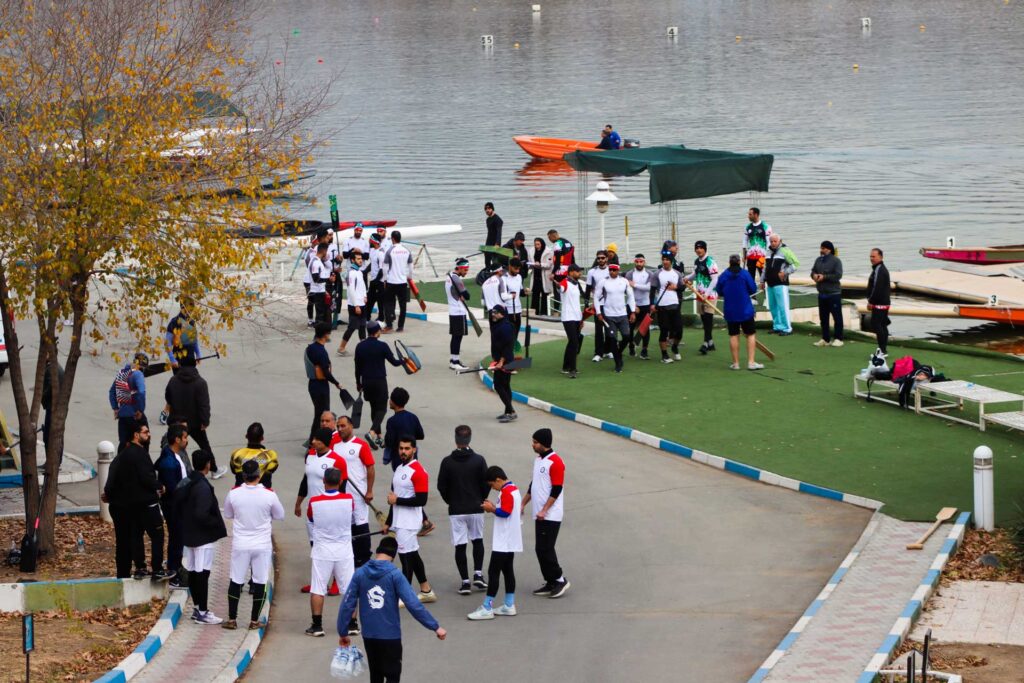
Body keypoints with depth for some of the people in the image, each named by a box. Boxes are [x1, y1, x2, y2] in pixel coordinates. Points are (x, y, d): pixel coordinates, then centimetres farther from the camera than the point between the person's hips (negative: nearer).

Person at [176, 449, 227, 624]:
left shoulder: (184, 484, 6)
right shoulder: (203, 487, -21)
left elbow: (177, 508, 13)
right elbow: (201, 515, -26)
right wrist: (217, 524, -13)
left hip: (188, 535, 9)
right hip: (203, 537, -9)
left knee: (192, 572, 14)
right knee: (202, 573, -5)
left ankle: (197, 608, 23)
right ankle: (202, 613, -3)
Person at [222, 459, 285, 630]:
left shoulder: (234, 493, -10)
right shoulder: (269, 494, -14)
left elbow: (228, 515, 7)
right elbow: (280, 515, 2)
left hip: (240, 545, 1)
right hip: (262, 545, -1)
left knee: (235, 581, 11)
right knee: (260, 582, 8)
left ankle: (232, 619, 14)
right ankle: (254, 621, 11)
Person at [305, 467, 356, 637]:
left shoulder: (314, 502, -15)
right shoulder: (348, 500, -11)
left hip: (322, 550, -1)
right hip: (344, 551, 1)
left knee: (317, 589, 6)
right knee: (349, 589, 10)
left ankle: (317, 626, 5)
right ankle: (352, 625, 12)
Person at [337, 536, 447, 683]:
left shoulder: (360, 573, -1)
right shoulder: (394, 574, -12)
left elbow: (347, 605, -1)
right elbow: (413, 604, -18)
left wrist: (343, 632, 10)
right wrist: (435, 627, -15)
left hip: (369, 636, 4)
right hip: (391, 636, -4)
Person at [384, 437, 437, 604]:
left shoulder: (418, 472, -15)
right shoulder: (399, 469, 14)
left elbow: (421, 500, -20)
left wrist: (397, 500, -16)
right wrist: (388, 522, 20)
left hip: (409, 523, -9)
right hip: (399, 522, 9)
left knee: (406, 556, -6)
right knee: (413, 555, 14)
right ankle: (426, 591, 23)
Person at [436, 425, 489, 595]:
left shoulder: (447, 461, -7)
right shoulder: (478, 460, -7)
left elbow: (441, 486, -3)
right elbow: (486, 483, -4)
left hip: (456, 510, -1)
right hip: (475, 509, 1)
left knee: (460, 546, 3)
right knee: (478, 541, 20)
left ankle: (465, 582, 0)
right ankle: (478, 574, 9)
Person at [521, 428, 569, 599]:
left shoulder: (555, 462, -15)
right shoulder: (538, 459, 13)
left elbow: (556, 490, -17)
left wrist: (544, 510, -21)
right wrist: (523, 504, 21)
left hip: (551, 515, -9)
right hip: (539, 515, 9)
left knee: (545, 549, -9)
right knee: (541, 549, 8)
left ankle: (560, 580, 2)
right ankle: (551, 583, 14)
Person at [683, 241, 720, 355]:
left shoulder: (710, 262, -14)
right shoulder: (696, 262, 11)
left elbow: (715, 279, -16)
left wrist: (707, 294, -22)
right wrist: (688, 278, 6)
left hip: (710, 295, -8)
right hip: (700, 294, 8)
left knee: (708, 319, -13)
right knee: (703, 319, 11)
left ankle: (706, 343, -16)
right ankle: (710, 342, 21)